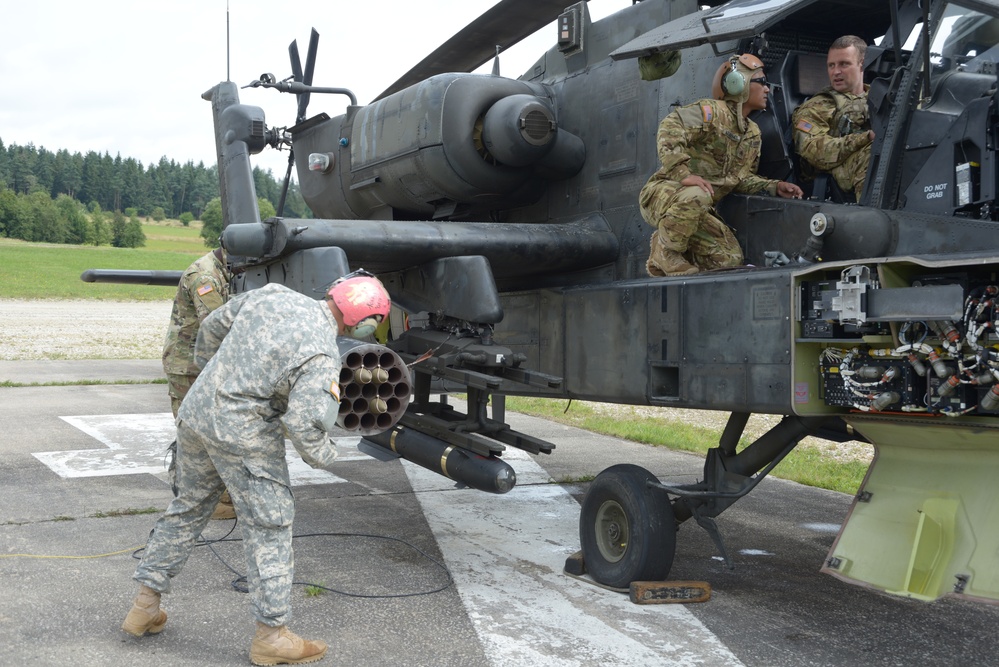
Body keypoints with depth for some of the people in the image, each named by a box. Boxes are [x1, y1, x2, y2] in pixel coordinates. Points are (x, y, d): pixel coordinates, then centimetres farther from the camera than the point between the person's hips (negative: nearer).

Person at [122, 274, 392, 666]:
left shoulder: (271, 295, 2)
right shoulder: (322, 354, -19)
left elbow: (213, 327, 14)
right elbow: (304, 422, -24)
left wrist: (208, 369, 31)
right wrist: (323, 457, -3)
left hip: (196, 411, 8)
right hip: (242, 434, -8)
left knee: (188, 508, 22)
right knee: (269, 526, 5)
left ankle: (145, 606, 30)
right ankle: (271, 634, 12)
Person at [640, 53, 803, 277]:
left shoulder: (753, 134, 16)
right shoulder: (713, 111, -13)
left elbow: (742, 178, 20)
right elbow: (670, 127, -28)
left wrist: (775, 187, 3)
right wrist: (683, 173, -37)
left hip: (699, 211, 8)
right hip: (664, 193, -8)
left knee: (730, 259, -7)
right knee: (695, 196, -42)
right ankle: (665, 252, -17)